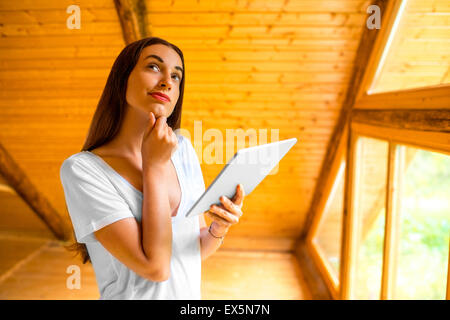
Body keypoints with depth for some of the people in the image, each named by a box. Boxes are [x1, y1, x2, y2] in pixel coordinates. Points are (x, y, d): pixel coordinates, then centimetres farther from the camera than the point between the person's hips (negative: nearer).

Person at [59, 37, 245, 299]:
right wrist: (154, 165, -22)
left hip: (192, 293, 5)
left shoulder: (181, 148, -6)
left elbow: (198, 249, 1)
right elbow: (155, 266, -25)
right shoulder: (82, 169, -20)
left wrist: (220, 228, -19)